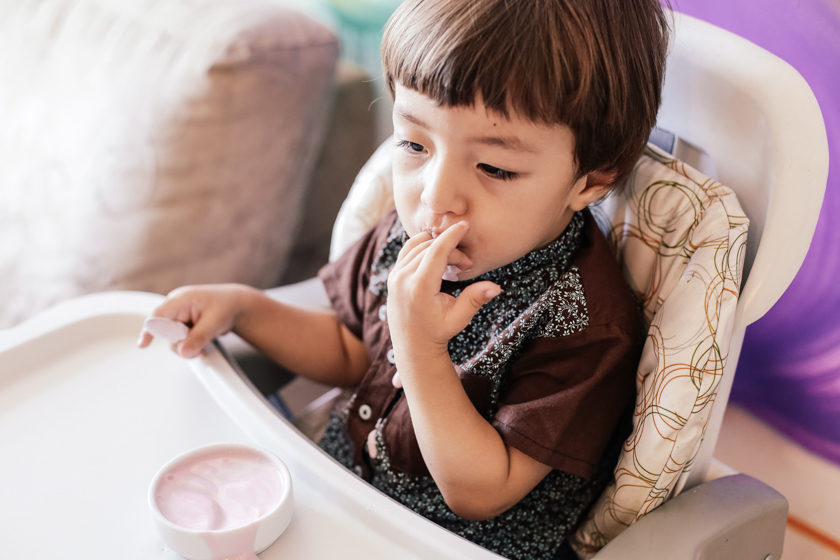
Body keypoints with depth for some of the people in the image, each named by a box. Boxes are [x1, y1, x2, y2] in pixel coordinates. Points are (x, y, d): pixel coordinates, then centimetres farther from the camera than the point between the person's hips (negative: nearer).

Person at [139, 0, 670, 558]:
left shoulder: (587, 327, -27)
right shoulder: (411, 234, -8)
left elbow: (479, 493, -25)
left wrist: (421, 347, -33)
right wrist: (241, 306, -3)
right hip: (340, 486, 6)